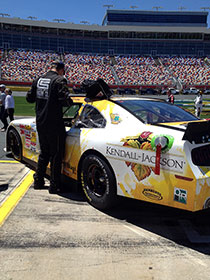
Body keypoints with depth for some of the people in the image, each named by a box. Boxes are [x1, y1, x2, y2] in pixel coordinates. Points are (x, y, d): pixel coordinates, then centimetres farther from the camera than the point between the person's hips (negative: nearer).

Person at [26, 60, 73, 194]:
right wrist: (69, 102, -1)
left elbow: (29, 98, 15)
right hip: (55, 124, -7)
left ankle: (38, 181, 28)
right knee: (56, 155, 4)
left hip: (40, 122, 7)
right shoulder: (59, 80, -11)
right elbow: (65, 99, -22)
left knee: (44, 153, 21)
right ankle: (55, 185, 10)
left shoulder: (38, 80, 9)